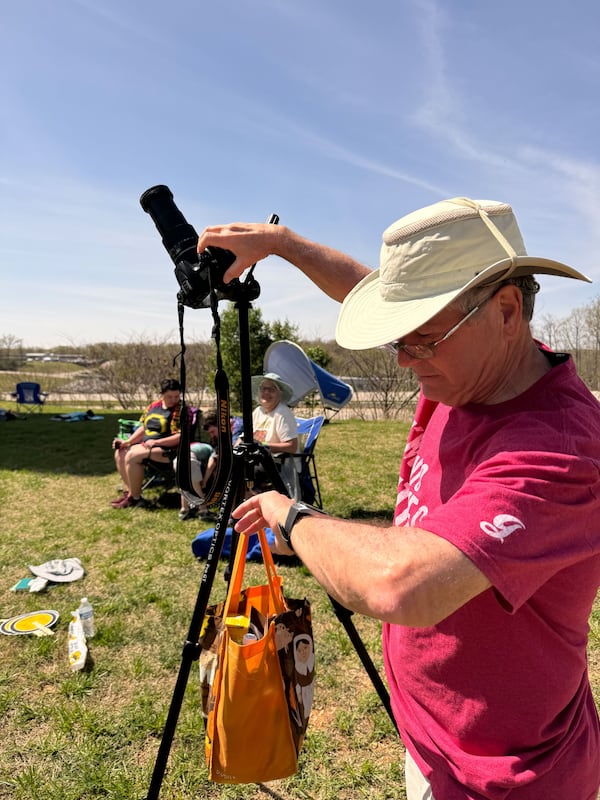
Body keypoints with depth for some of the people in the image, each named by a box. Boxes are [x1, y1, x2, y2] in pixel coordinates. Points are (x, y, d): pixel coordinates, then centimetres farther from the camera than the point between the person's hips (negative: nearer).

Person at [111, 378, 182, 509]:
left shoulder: (180, 410, -11)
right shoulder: (154, 406, 11)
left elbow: (181, 437, -20)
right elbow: (143, 428, 16)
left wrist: (156, 442, -22)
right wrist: (127, 442, 3)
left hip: (167, 450, -8)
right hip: (146, 444, 8)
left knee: (132, 456, -23)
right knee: (120, 453, -4)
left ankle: (135, 498, -12)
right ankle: (128, 491, 4)